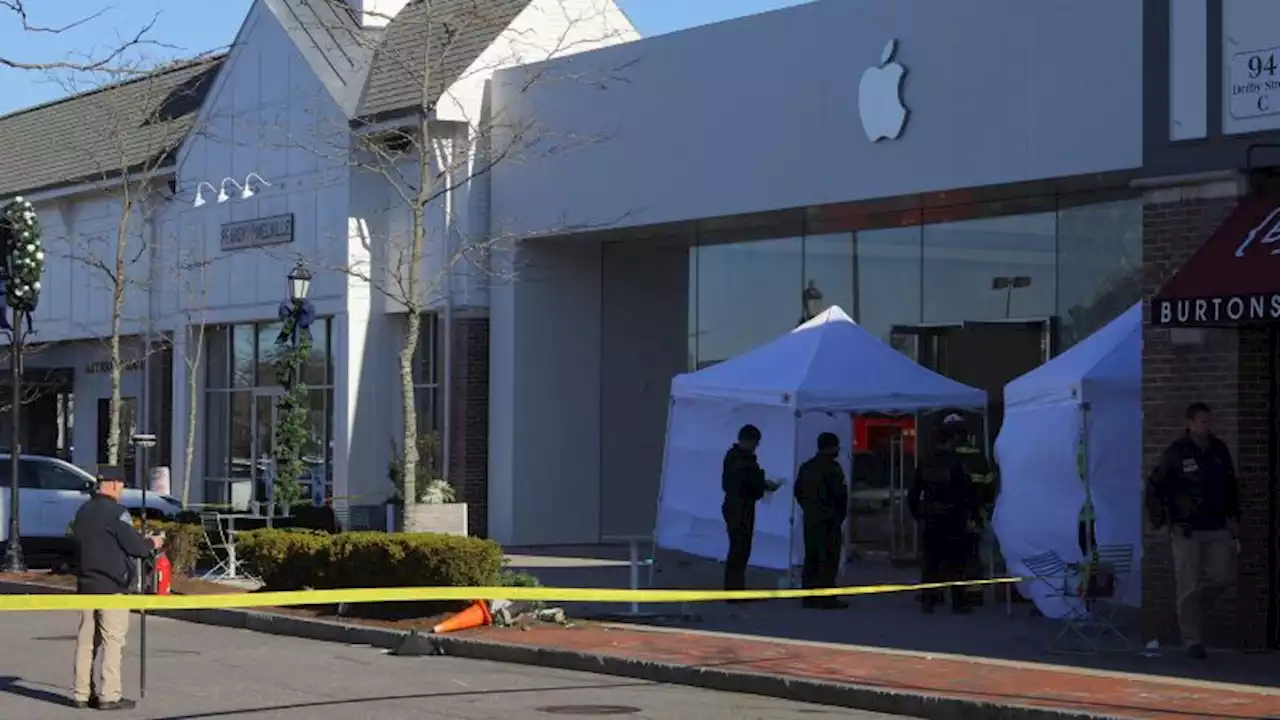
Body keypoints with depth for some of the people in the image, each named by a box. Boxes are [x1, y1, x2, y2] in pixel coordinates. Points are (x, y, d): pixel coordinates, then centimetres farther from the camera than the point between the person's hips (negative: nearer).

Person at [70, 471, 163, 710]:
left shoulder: (83, 511, 12)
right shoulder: (115, 511, -12)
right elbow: (133, 544, -15)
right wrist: (152, 544, 7)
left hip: (86, 583, 8)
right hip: (111, 585, -7)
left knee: (86, 640, 9)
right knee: (113, 640, -4)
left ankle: (83, 694, 11)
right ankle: (109, 696, -6)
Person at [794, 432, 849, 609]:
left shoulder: (806, 467, 13)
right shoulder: (832, 468, -13)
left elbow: (798, 491, 16)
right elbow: (839, 493, -16)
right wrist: (840, 513, -3)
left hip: (810, 519, 8)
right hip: (828, 520, -8)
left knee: (811, 558, 10)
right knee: (828, 558, -6)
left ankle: (809, 596, 11)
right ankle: (827, 598, -9)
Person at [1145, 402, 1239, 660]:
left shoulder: (1219, 450, 6)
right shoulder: (1176, 453, -7)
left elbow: (1231, 486, 17)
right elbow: (1154, 488, -2)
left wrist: (1233, 517, 11)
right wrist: (1160, 520, -7)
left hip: (1217, 529, 4)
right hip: (1187, 531, -4)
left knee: (1221, 578, -2)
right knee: (1189, 588, -3)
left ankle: (1191, 607, 26)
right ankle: (1193, 642, 3)